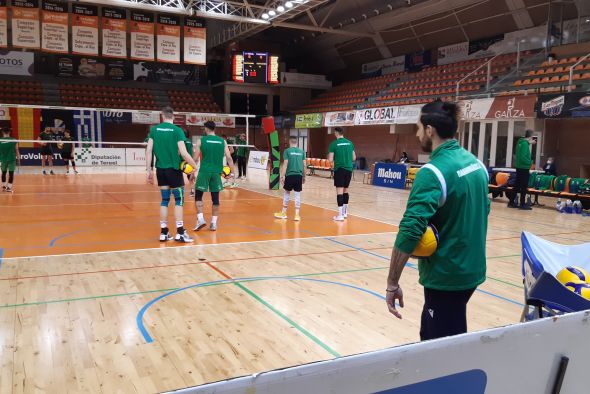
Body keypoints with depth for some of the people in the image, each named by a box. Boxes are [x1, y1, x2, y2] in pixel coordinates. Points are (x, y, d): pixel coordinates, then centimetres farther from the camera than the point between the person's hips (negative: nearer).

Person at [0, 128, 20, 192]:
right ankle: (9, 188, -2)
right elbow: (17, 151, -2)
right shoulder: (14, 140, -5)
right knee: (11, 173, 1)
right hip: (12, 159, -2)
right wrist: (18, 159, 5)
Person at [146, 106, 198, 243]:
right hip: (174, 169, -4)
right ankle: (180, 233, 0)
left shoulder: (154, 130, 4)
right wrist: (195, 166, -1)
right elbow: (183, 153, -13)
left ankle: (163, 232, 13)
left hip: (161, 170, 4)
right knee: (179, 200, 3)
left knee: (164, 200, 11)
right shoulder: (177, 130, -7)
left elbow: (148, 151, 1)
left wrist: (149, 170, 7)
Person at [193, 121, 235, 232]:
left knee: (198, 195, 10)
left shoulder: (201, 140, 0)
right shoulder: (222, 141, 6)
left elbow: (195, 158, -3)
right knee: (215, 198, 8)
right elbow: (229, 157, 1)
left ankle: (200, 219, -4)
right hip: (217, 172, 2)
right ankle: (214, 223, 10)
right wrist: (232, 172, 7)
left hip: (204, 171, -2)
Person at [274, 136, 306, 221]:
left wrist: (282, 176, -5)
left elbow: (285, 164, -7)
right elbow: (304, 165, 8)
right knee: (297, 194, 5)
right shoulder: (301, 152, 8)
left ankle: (283, 213, 23)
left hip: (290, 175, -2)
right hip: (299, 175, 2)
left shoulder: (287, 151, -2)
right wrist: (304, 176, 17)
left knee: (287, 193, 12)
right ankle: (297, 215, 4)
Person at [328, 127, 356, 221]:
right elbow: (354, 158, 12)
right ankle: (345, 212, 27)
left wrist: (334, 159, 14)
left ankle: (340, 215, -10)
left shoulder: (334, 144, -7)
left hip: (339, 169, -5)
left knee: (339, 191, -5)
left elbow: (330, 160, -8)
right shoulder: (349, 143, 7)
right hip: (349, 169, 5)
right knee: (345, 190, 17)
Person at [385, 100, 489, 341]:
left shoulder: (433, 172, -22)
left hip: (446, 277, -8)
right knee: (430, 335, 23)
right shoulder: (476, 163, 4)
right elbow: (483, 210, 16)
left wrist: (392, 283, -23)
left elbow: (410, 231, -28)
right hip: (472, 270, 8)